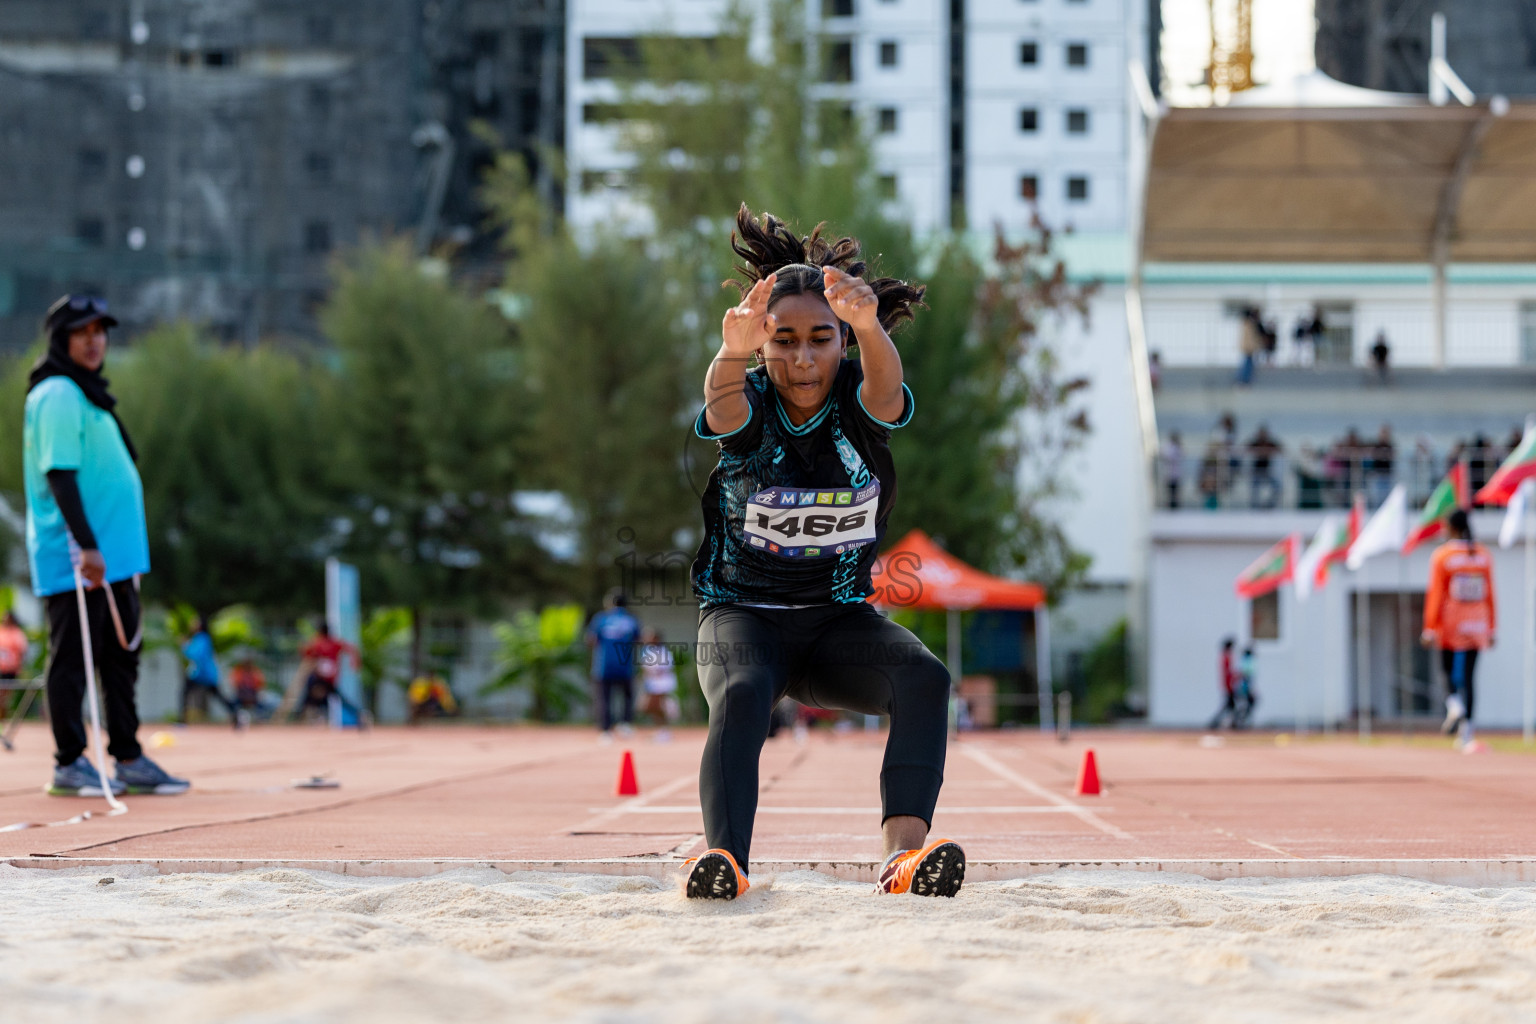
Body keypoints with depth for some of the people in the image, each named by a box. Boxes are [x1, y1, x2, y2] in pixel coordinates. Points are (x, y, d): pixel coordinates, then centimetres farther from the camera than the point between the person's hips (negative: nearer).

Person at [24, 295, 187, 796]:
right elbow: (59, 474, -19)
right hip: (75, 558, -10)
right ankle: (69, 764, 1)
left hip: (112, 555, 10)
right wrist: (85, 545, -25)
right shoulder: (57, 394, -12)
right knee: (73, 656, -4)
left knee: (121, 656, 12)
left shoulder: (87, 393, 18)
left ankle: (128, 760, 17)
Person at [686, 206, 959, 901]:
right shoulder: (749, 407, -9)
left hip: (841, 620, 2)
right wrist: (734, 351, -60)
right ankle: (724, 860, -48)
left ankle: (903, 855, -40)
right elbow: (722, 403, -35)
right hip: (743, 613, -2)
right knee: (741, 696, -34)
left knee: (925, 678, -27)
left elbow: (884, 386, -32)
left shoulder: (860, 407, -6)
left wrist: (867, 327, -57)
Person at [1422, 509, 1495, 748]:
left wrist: (1430, 629, -9)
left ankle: (1454, 702, -18)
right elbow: (1490, 594, 7)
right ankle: (1466, 731, 0)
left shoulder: (1442, 555, -7)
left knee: (1449, 668, 12)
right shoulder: (1483, 555, 4)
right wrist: (1491, 629, 13)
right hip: (1477, 625, 3)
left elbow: (1435, 594, -10)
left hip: (1450, 624, -3)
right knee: (1468, 675, 5)